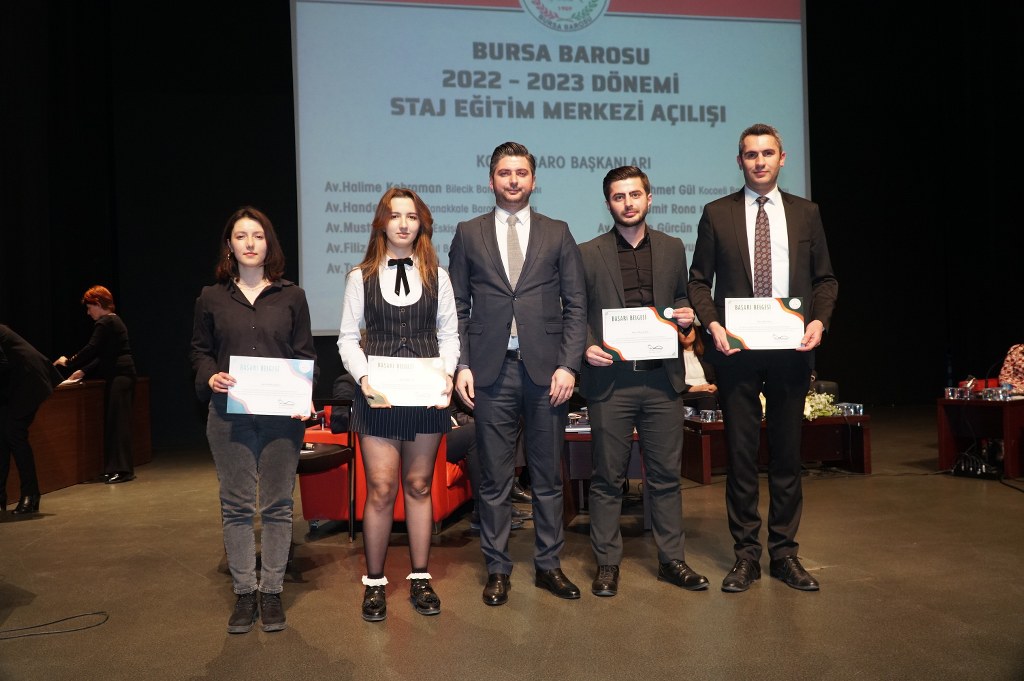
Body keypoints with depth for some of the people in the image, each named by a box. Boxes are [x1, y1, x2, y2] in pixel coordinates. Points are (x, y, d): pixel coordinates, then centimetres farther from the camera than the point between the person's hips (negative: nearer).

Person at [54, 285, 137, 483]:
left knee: (117, 422, -9)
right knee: (115, 422, 11)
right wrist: (84, 371, 18)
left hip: (118, 377, -10)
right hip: (123, 376, 10)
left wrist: (68, 362, -1)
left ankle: (122, 469, -8)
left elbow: (91, 350, -14)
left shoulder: (104, 323, -10)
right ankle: (115, 468, 14)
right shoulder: (115, 321, 20)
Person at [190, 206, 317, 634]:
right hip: (229, 415, 1)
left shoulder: (291, 297, 7)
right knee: (236, 505, 5)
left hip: (282, 416, 0)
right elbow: (200, 351, 12)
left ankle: (272, 591, 15)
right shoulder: (211, 298, 9)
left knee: (277, 505, 4)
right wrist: (209, 377, -9)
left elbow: (305, 355, 7)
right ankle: (244, 592, 16)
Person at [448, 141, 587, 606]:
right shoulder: (468, 234, 9)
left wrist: (568, 365, -5)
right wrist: (462, 366, -2)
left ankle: (548, 565, 22)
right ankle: (497, 569, 19)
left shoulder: (557, 234, 9)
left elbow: (576, 304, 5)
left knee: (548, 475, 9)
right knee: (494, 478, 6)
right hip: (492, 371, 0)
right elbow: (458, 307, 7)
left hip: (546, 369, 0)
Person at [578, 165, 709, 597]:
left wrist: (686, 317, -3)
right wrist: (587, 347, -12)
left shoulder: (673, 249, 12)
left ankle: (671, 560, 22)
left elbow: (680, 302, 19)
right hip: (610, 379, -2)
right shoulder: (588, 254, 4)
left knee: (666, 474, 9)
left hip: (661, 378, 2)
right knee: (608, 478, 5)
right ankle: (607, 564, 17)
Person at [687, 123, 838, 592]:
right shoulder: (717, 214, 4)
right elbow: (699, 281, 4)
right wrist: (712, 324, -12)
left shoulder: (805, 213, 9)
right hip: (736, 349, -1)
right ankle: (746, 555, 16)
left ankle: (784, 553, 22)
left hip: (791, 349, 2)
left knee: (787, 455, 9)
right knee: (741, 454, 5)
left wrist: (819, 321, -7)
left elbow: (825, 278, 11)